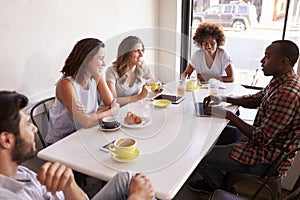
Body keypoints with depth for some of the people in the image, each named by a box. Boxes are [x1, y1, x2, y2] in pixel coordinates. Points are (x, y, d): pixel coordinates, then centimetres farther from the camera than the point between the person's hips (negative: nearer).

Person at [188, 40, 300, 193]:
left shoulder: (287, 94, -31)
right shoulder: (279, 82, 1)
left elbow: (262, 138, -29)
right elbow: (255, 99, 15)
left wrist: (229, 115, -21)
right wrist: (223, 99, 2)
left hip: (267, 158, -10)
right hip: (264, 141, 10)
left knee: (201, 157, -8)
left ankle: (220, 189, 22)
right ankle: (213, 180, 35)